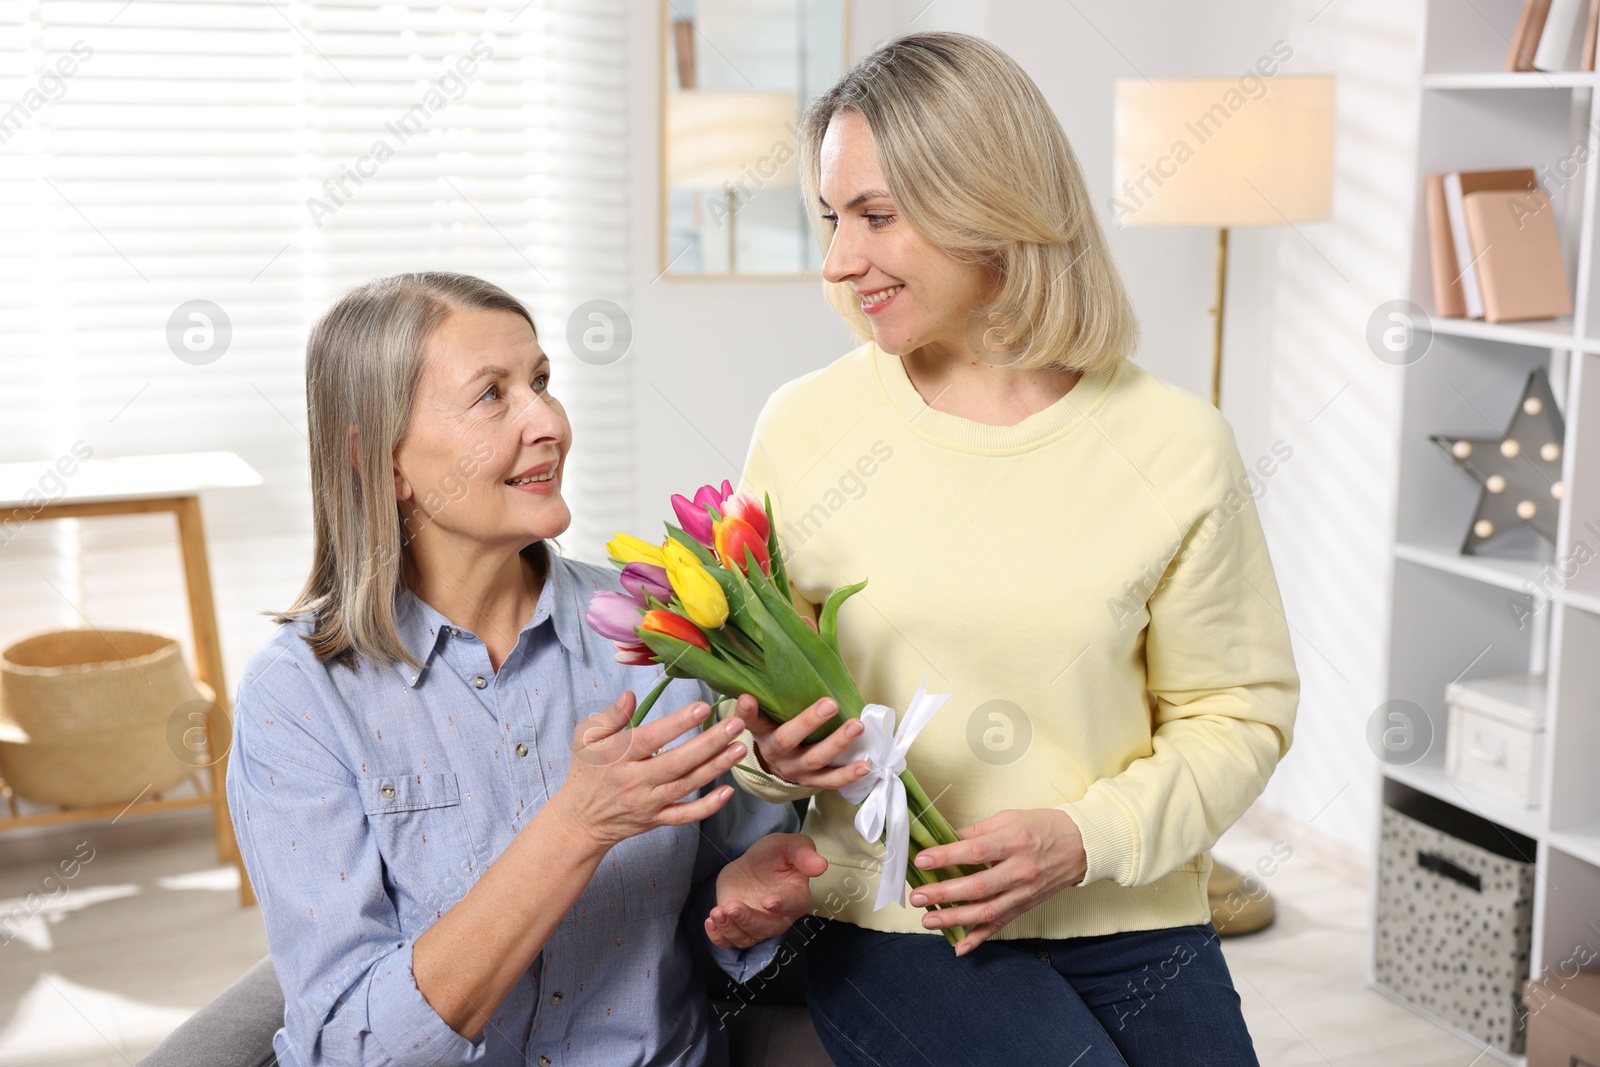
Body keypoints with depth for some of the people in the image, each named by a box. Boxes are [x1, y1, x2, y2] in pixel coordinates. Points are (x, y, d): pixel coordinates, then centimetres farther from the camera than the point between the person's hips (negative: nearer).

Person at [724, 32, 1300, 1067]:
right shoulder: (804, 427, -3)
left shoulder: (1175, 445, -5)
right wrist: (774, 754, -15)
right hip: (893, 930, -1)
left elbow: (1240, 712, 1)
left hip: (1131, 921, 1)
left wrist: (1085, 838, -13)